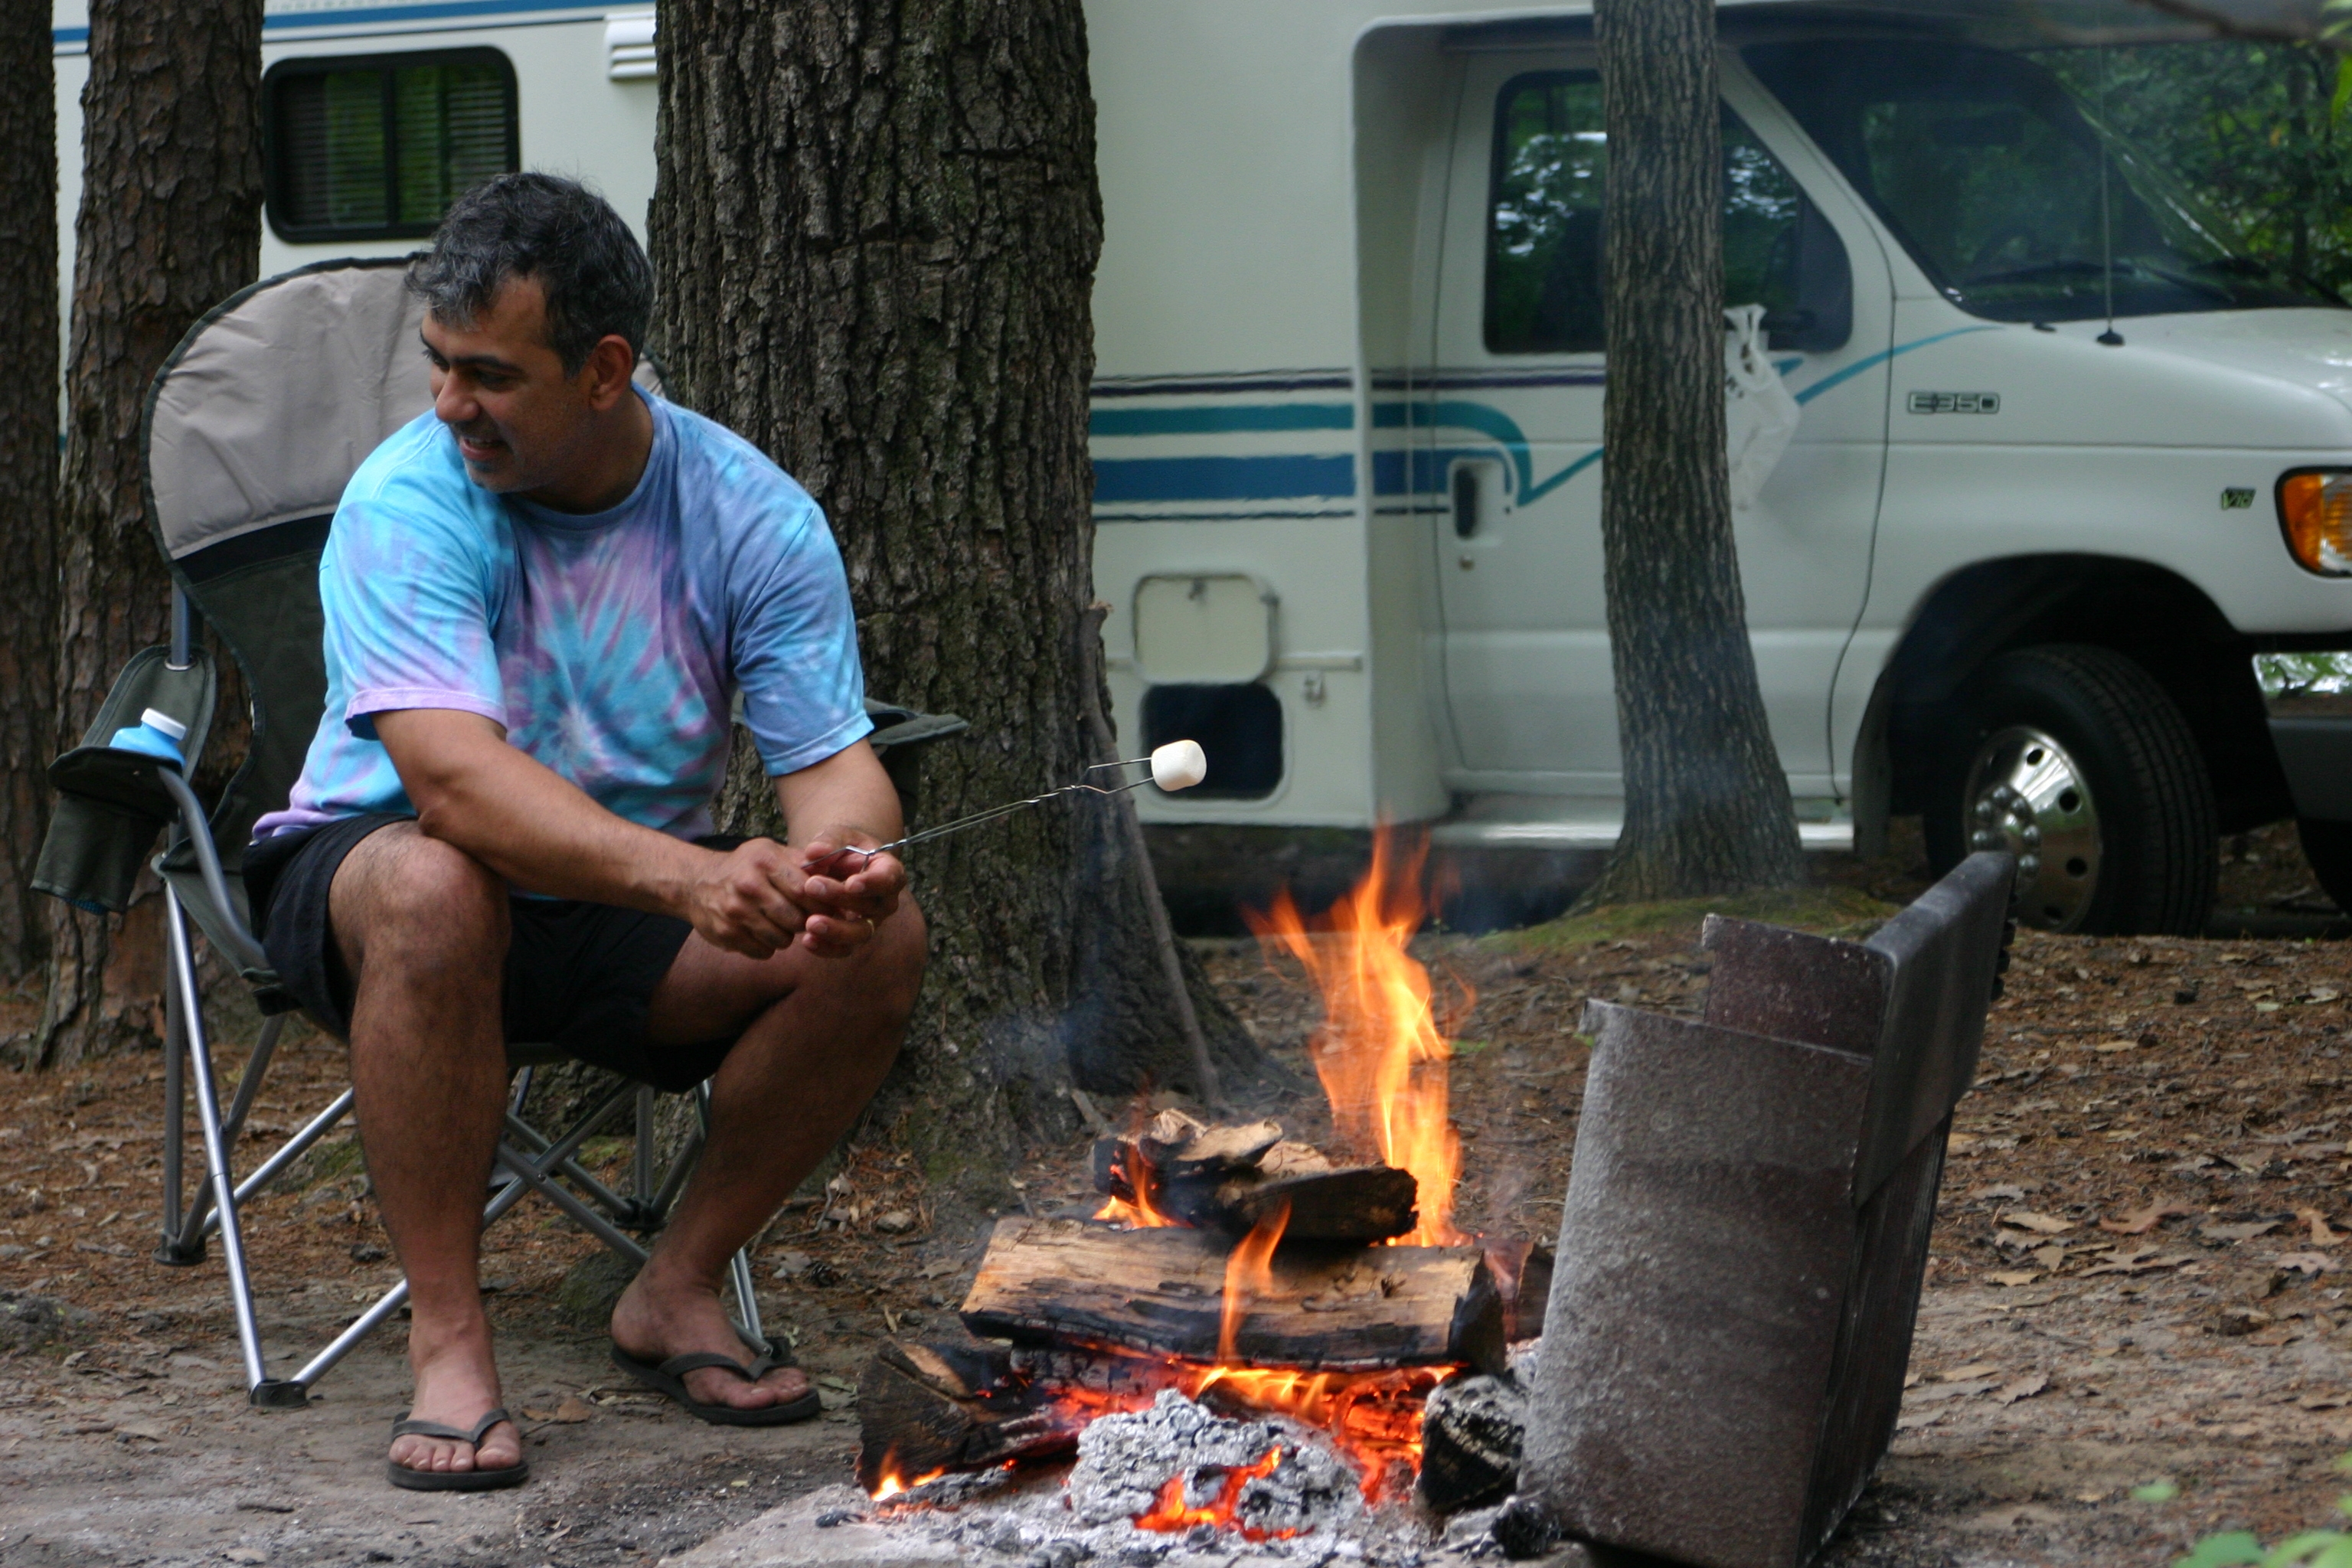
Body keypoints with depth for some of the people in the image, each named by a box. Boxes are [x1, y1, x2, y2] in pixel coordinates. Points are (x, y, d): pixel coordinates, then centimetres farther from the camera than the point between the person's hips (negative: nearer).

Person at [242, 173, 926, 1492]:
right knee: (436, 888, -39)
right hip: (369, 863, -3)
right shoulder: (407, 503, -21)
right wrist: (690, 880, -49)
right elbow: (455, 777, -35)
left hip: (637, 907, 3)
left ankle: (678, 1291, -3)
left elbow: (835, 763, -12)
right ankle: (448, 1339, -27)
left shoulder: (756, 516, -10)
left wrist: (843, 864, -39)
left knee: (879, 941, -22)